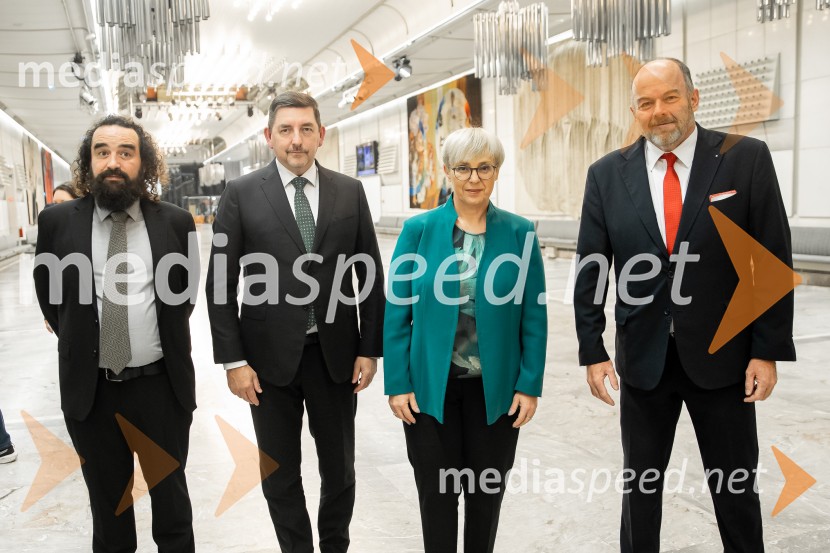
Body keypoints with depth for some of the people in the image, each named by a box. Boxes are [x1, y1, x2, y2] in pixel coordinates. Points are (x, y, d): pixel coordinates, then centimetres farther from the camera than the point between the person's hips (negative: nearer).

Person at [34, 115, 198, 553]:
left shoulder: (175, 222, -4)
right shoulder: (57, 222, -3)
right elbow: (48, 294, 12)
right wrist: (79, 341, 13)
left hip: (162, 385, 0)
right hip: (89, 388, 1)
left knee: (170, 492, 16)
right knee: (106, 501, 17)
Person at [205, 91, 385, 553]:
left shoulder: (350, 192, 2)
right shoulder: (241, 194, -3)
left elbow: (371, 275, 4)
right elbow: (221, 282, -3)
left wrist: (371, 350, 0)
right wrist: (233, 360, -8)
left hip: (336, 354, 2)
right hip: (271, 356, -1)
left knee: (340, 468, 15)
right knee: (280, 474, 12)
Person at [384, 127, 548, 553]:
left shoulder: (520, 233, -3)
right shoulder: (419, 230, -4)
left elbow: (534, 317, -1)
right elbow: (397, 312, -4)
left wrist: (530, 384, -5)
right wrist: (397, 384, -7)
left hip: (495, 387, 1)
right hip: (430, 385, 0)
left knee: (488, 489, 16)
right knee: (437, 490, 11)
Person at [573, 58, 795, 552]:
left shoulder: (746, 158, -5)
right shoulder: (608, 174, 0)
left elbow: (773, 261, -4)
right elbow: (591, 269, 2)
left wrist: (769, 350, -7)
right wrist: (593, 350, -2)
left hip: (723, 356, -1)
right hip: (643, 357, 2)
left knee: (736, 490, 13)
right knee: (639, 486, 14)